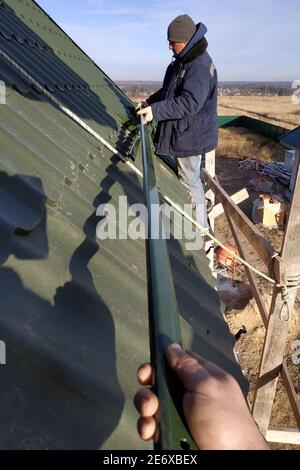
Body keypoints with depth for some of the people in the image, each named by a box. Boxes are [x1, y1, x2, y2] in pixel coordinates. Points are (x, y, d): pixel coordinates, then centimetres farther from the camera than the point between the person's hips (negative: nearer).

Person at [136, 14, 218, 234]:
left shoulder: (200, 67, -22)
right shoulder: (181, 62, 11)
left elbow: (189, 103, -32)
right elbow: (168, 91, 23)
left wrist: (156, 110, -31)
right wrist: (149, 103, 15)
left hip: (191, 134, -10)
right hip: (182, 130, 10)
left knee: (189, 178, -1)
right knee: (189, 175, 20)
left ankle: (201, 226, 14)